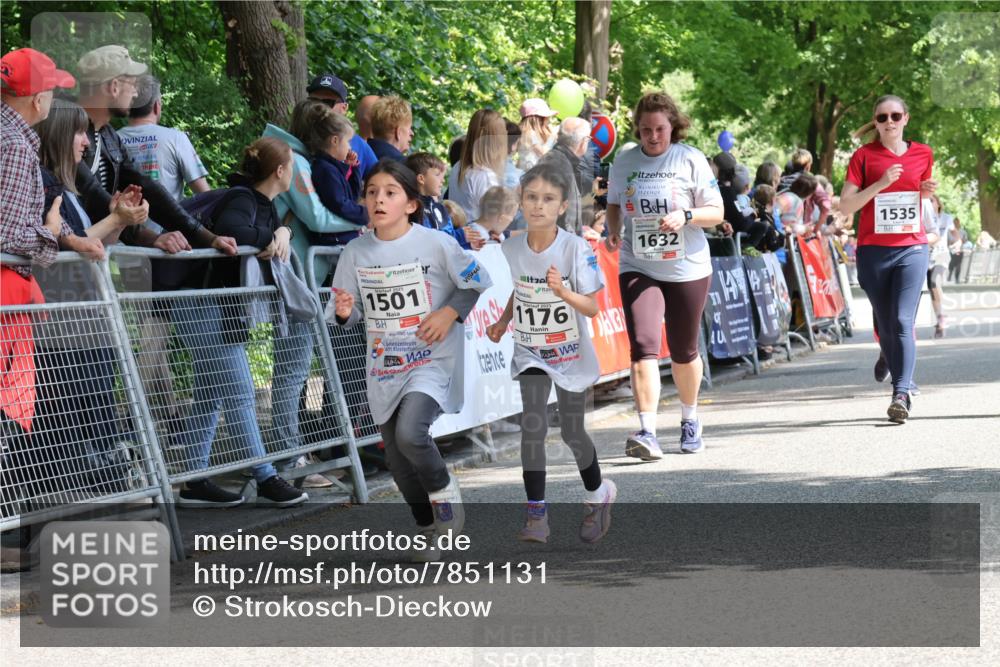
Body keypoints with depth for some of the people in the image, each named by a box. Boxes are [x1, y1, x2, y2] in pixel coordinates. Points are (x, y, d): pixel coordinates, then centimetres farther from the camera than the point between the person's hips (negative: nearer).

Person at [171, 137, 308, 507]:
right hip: (203, 303, -10)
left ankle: (195, 482, 13)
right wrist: (270, 238, -22)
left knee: (211, 396, 10)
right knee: (238, 393, -7)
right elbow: (229, 229, -36)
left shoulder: (262, 202, 11)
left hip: (217, 305, 10)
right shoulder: (241, 199, -18)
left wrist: (282, 233, -4)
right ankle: (266, 479, -4)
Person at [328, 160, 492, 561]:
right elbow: (343, 317, 8)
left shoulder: (435, 244, -10)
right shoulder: (356, 254, 0)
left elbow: (479, 282, 1)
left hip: (432, 362, -5)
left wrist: (450, 313, -12)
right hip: (384, 369, 5)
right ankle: (429, 529, 31)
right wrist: (345, 313, -15)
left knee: (410, 434, -27)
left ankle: (444, 489, 2)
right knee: (399, 463, 10)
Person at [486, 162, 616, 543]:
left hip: (571, 354, -2)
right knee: (532, 425, -14)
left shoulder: (577, 249, -18)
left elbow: (592, 308, -19)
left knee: (572, 432, 7)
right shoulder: (512, 248, -7)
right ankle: (535, 515, -11)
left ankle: (599, 496, 35)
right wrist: (503, 321, 1)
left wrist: (563, 292, -36)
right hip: (530, 354, 2)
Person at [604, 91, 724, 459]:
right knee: (643, 346, -17)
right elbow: (614, 203, 20)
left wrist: (686, 216, -21)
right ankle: (647, 431, -23)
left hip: (687, 269, -1)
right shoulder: (624, 161, 4)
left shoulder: (691, 159, -3)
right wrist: (613, 232, 0)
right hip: (638, 268, 1)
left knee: (684, 351, 13)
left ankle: (690, 418, 37)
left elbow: (716, 212, -2)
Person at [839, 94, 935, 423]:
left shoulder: (923, 154, 8)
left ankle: (901, 395, -21)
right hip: (873, 251, 0)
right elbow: (846, 206, -5)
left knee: (902, 322, -14)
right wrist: (880, 184, -16)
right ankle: (902, 386, 24)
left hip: (912, 249, 0)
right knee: (885, 326, 7)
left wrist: (929, 191, 3)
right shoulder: (864, 155, 0)